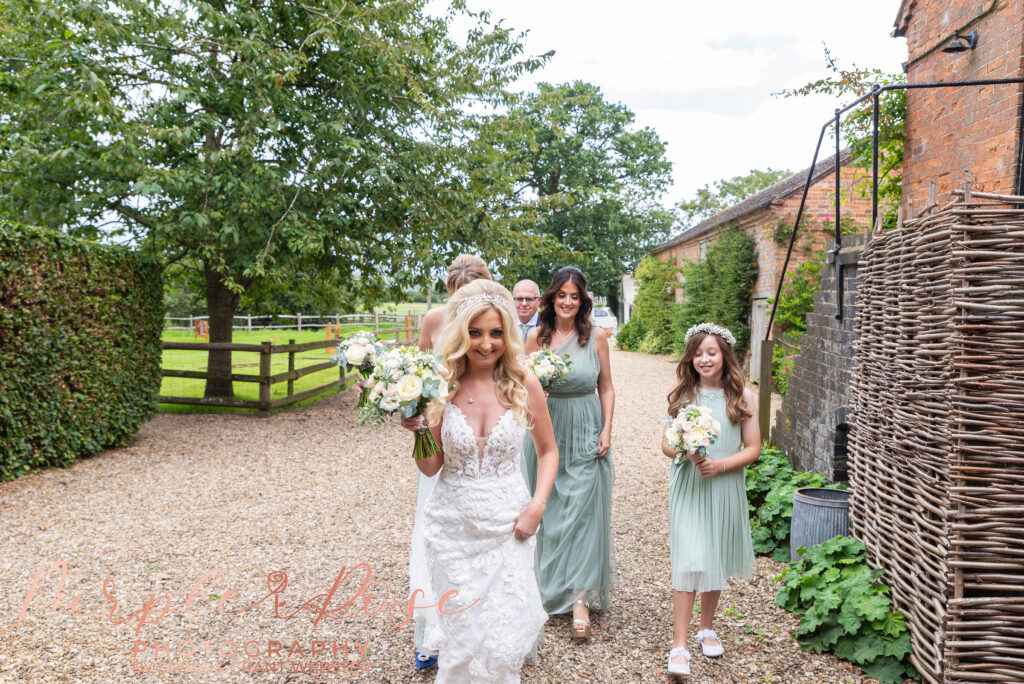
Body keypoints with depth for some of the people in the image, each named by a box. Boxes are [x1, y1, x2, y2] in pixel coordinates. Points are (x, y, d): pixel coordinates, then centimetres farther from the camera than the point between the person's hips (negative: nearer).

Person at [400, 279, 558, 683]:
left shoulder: (524, 384, -7)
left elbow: (548, 452, 6)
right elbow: (431, 468, -1)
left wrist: (537, 506, -6)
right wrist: (418, 431, -18)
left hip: (508, 524, 0)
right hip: (453, 526, 0)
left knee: (505, 641, 2)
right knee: (463, 637, 10)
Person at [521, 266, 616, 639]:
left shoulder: (596, 337, -1)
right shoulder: (536, 336, 1)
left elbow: (606, 387, 4)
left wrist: (606, 429, -5)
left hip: (585, 432, -1)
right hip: (546, 430, 1)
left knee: (583, 509, -4)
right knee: (548, 510, 9)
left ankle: (580, 597, 0)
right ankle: (547, 585, 27)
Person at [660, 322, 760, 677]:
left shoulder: (741, 396, -2)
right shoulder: (682, 395, 0)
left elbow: (753, 448, -1)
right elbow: (666, 444, 4)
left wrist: (721, 465, -16)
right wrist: (686, 452, -18)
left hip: (725, 490, 1)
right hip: (688, 489, -1)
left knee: (716, 562, 14)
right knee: (688, 563, -7)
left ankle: (707, 628, 35)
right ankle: (679, 645, -2)